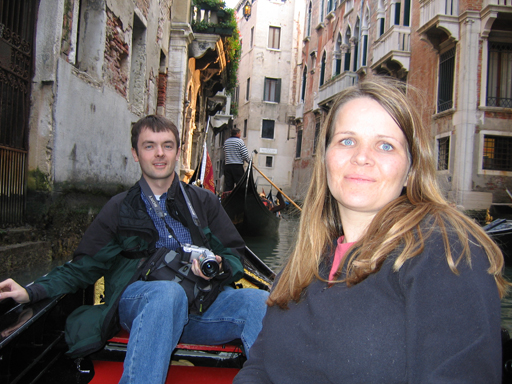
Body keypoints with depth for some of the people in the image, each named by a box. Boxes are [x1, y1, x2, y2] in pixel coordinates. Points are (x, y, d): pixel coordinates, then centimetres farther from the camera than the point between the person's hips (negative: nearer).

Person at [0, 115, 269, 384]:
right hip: (138, 302, -1)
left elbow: (235, 257, 14)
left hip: (199, 301, 1)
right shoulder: (120, 208, 15)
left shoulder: (204, 202, 17)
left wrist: (219, 269, -10)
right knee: (169, 291, -37)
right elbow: (83, 267, 13)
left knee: (259, 301, -28)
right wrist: (31, 292, -2)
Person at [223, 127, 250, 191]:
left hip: (227, 165, 6)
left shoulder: (226, 142, 12)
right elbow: (245, 154, -9)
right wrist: (249, 161, 6)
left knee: (228, 184, 6)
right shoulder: (239, 141, -6)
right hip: (238, 165, -6)